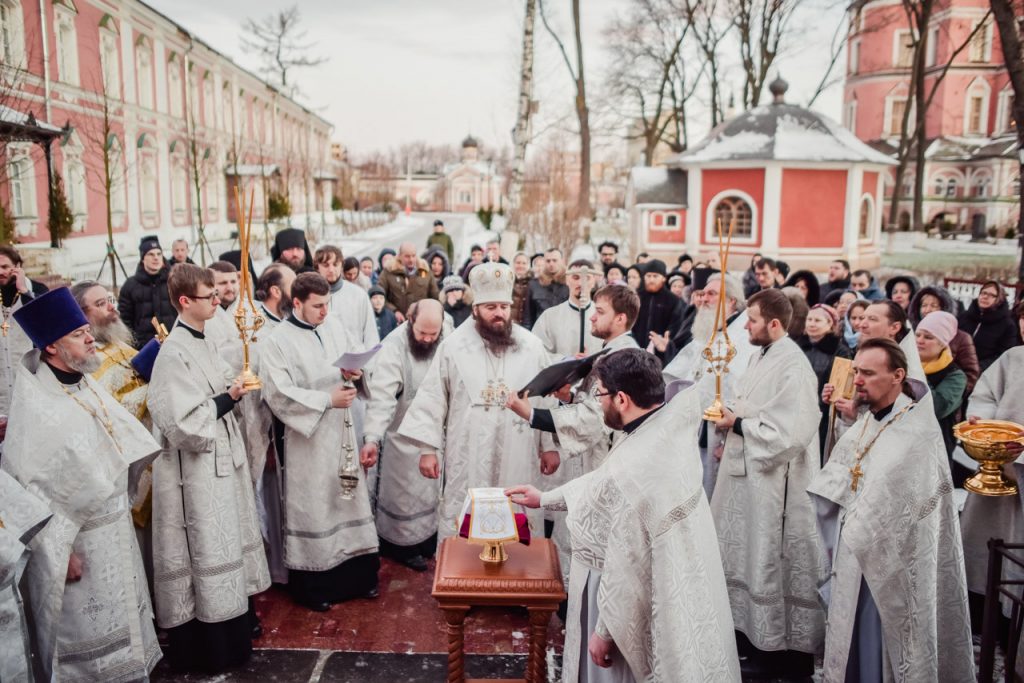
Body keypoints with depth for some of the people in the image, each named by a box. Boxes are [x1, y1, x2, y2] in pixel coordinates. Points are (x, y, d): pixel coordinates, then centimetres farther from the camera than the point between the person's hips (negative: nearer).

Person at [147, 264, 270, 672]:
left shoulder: (201, 341, 7)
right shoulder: (173, 354, -20)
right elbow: (182, 425, -24)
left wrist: (235, 388, -1)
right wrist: (229, 398, -17)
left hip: (222, 459, 9)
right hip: (198, 470, -9)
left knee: (227, 544, 20)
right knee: (208, 553, 4)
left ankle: (236, 619, 37)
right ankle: (209, 643, 19)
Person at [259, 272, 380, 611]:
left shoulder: (334, 326, 3)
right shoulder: (277, 341, -11)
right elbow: (279, 394, -18)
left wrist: (355, 373, -10)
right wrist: (328, 399, -20)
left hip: (341, 432, 5)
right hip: (307, 438, -5)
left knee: (350, 500, 11)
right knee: (311, 509, 5)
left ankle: (357, 576, 26)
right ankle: (311, 587, 21)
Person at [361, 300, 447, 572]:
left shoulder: (446, 342, -8)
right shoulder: (393, 348, -25)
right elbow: (381, 397, -32)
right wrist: (372, 437, -41)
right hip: (404, 437, -5)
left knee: (431, 490, 20)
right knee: (405, 495, 10)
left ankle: (429, 541, 38)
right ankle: (404, 545, 29)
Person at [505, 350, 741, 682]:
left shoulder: (634, 468, -33)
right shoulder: (668, 429, -5)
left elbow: (626, 568, -27)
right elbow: (602, 484, 11)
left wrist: (604, 632, -14)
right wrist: (545, 498, 20)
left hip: (634, 603, -8)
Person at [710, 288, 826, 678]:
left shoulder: (793, 367, -21)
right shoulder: (762, 356, 8)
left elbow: (790, 433, -26)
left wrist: (737, 424, -18)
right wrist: (731, 427, 3)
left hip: (772, 482, -9)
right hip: (747, 472, 9)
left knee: (770, 561, 4)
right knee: (748, 556, 18)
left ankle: (779, 649, 21)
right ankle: (750, 633, 34)